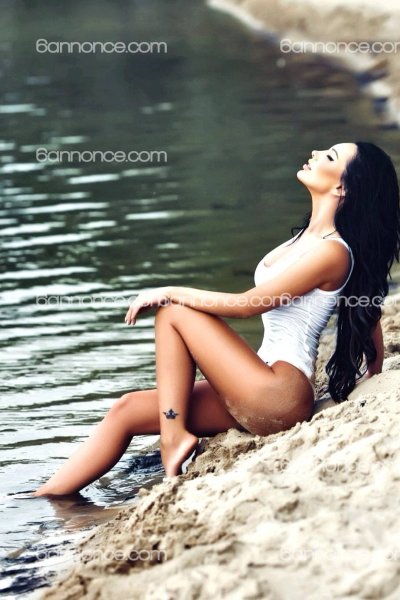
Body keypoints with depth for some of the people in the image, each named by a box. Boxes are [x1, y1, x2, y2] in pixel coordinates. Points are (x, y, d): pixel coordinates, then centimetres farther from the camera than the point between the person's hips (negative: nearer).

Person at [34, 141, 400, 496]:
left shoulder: (331, 251, -14)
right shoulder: (310, 236, 14)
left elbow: (247, 304, -14)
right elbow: (369, 309, 21)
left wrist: (170, 293, -5)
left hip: (279, 400, -10)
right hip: (265, 393, 10)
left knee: (173, 311, -8)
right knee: (127, 410, 4)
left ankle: (173, 437, -7)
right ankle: (42, 499, 4)